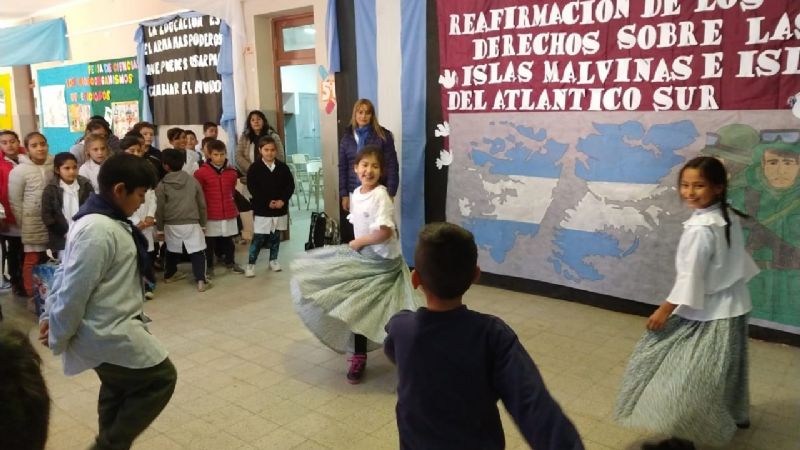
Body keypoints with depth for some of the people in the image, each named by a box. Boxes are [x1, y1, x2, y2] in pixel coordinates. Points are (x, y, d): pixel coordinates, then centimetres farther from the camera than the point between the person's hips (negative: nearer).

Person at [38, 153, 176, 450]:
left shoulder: (101, 221, 8)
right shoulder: (99, 231, -26)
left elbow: (65, 273, 16)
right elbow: (74, 290, -23)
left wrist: (49, 314, 15)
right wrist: (59, 341, -11)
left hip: (109, 328, 10)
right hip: (108, 333, -10)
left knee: (118, 390, 24)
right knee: (160, 378, 2)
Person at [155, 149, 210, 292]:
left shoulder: (162, 185, -3)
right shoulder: (193, 180, 1)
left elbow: (159, 209, -1)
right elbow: (202, 204, 6)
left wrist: (159, 228, 10)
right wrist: (203, 223, 16)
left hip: (171, 225, 1)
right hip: (192, 223, -1)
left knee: (172, 251, 21)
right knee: (197, 252, -1)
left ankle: (169, 274, 39)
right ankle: (201, 280, -10)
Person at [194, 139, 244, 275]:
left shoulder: (232, 172, 3)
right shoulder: (201, 172, -10)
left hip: (229, 212, 4)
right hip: (210, 214, -4)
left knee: (228, 240, 15)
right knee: (209, 241, 5)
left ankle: (230, 263, 29)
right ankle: (208, 266, 18)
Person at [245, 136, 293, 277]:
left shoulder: (283, 167, 3)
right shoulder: (254, 168, -5)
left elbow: (290, 185, 3)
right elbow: (252, 188, -10)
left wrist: (283, 200, -12)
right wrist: (267, 202, -17)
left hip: (280, 209, 3)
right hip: (262, 209, -3)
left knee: (275, 237, 14)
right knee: (258, 238, -2)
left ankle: (273, 260, 28)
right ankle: (250, 264, 5)